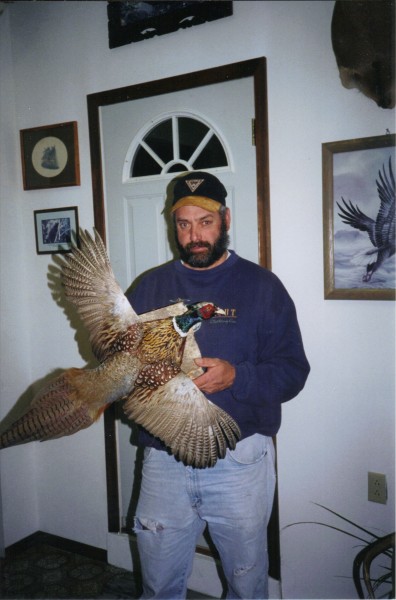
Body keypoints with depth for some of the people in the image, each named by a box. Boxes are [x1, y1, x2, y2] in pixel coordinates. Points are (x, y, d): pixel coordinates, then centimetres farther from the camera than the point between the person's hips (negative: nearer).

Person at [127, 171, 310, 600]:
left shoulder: (261, 286, -3)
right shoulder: (151, 286, 5)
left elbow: (293, 371, -7)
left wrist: (236, 376, -24)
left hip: (239, 462, -2)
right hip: (163, 462, 3)